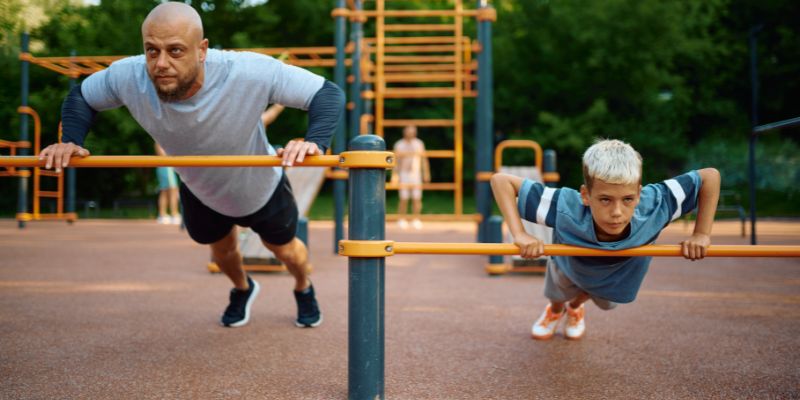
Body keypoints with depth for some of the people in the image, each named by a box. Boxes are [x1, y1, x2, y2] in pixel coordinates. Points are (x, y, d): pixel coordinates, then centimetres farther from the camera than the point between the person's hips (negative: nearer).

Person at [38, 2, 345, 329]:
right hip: (198, 191, 3)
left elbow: (328, 93, -39)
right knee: (221, 249, 31)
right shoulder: (128, 77, -34)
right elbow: (80, 96, -12)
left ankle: (304, 290, 63)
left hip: (261, 188, -2)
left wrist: (314, 142, -58)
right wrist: (70, 140, -32)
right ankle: (242, 289, 69)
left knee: (285, 250, 25)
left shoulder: (249, 73, -45)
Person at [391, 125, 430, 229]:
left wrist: (426, 173, 3)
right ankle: (402, 220, 5)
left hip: (416, 174, 2)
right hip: (403, 175, -2)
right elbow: (395, 160, -3)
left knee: (417, 199, -4)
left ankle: (416, 220, 5)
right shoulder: (399, 144, 0)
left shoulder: (419, 143, 6)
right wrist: (394, 175, -12)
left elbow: (424, 159, 9)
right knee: (403, 199, -6)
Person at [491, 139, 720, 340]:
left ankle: (575, 307, 71)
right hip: (569, 266, -2)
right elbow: (501, 180, -47)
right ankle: (555, 310, 70)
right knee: (558, 295, 33)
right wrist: (519, 234, -54)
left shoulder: (654, 207, -48)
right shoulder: (566, 210, -51)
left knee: (606, 302, 36)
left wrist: (701, 234, -37)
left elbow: (710, 176, -35)